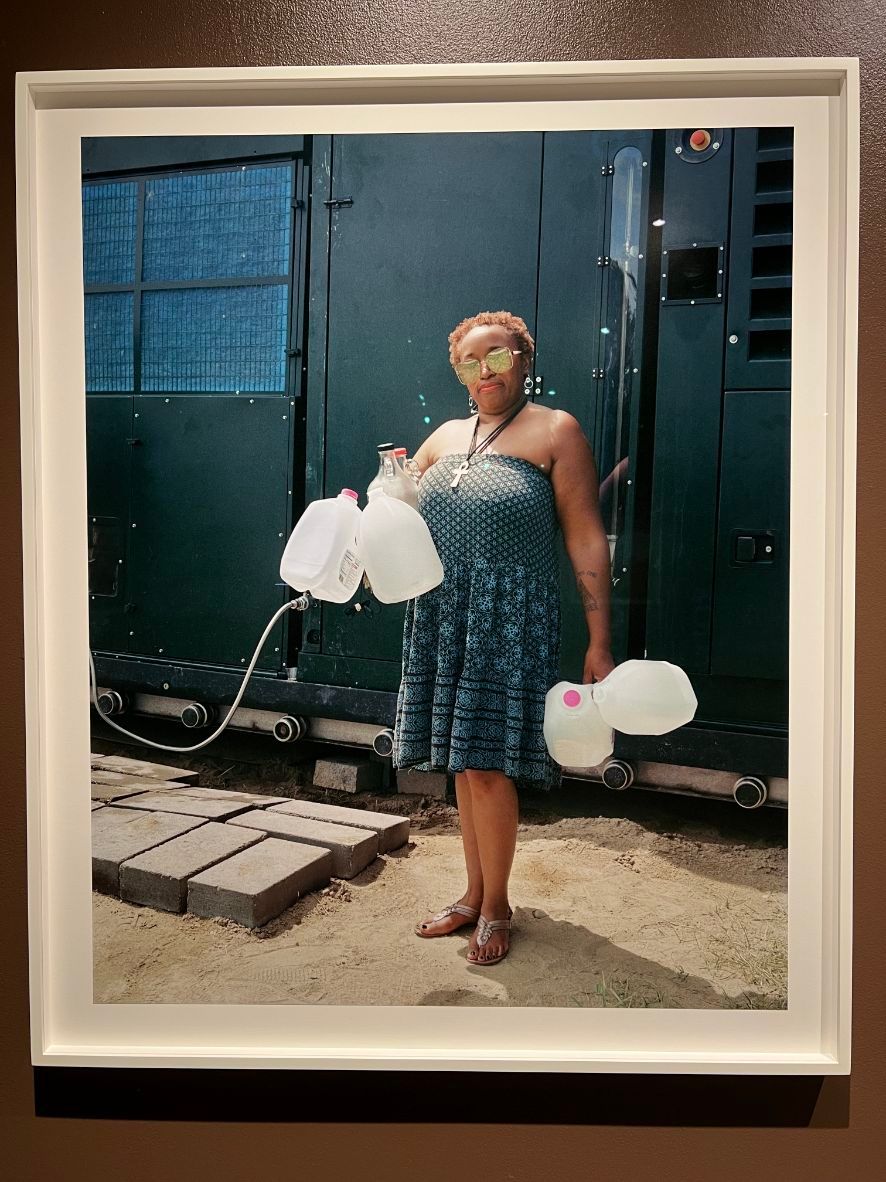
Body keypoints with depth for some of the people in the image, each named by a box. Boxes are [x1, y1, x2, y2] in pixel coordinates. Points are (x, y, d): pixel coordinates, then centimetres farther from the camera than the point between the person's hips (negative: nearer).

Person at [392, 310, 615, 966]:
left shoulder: (556, 431, -1)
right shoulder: (444, 438, 16)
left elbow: (587, 539, -6)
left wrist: (599, 643, -10)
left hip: (510, 622, -5)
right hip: (442, 619, 6)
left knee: (486, 766, -4)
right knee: (465, 765, 13)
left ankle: (496, 907, 17)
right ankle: (474, 894, 29)